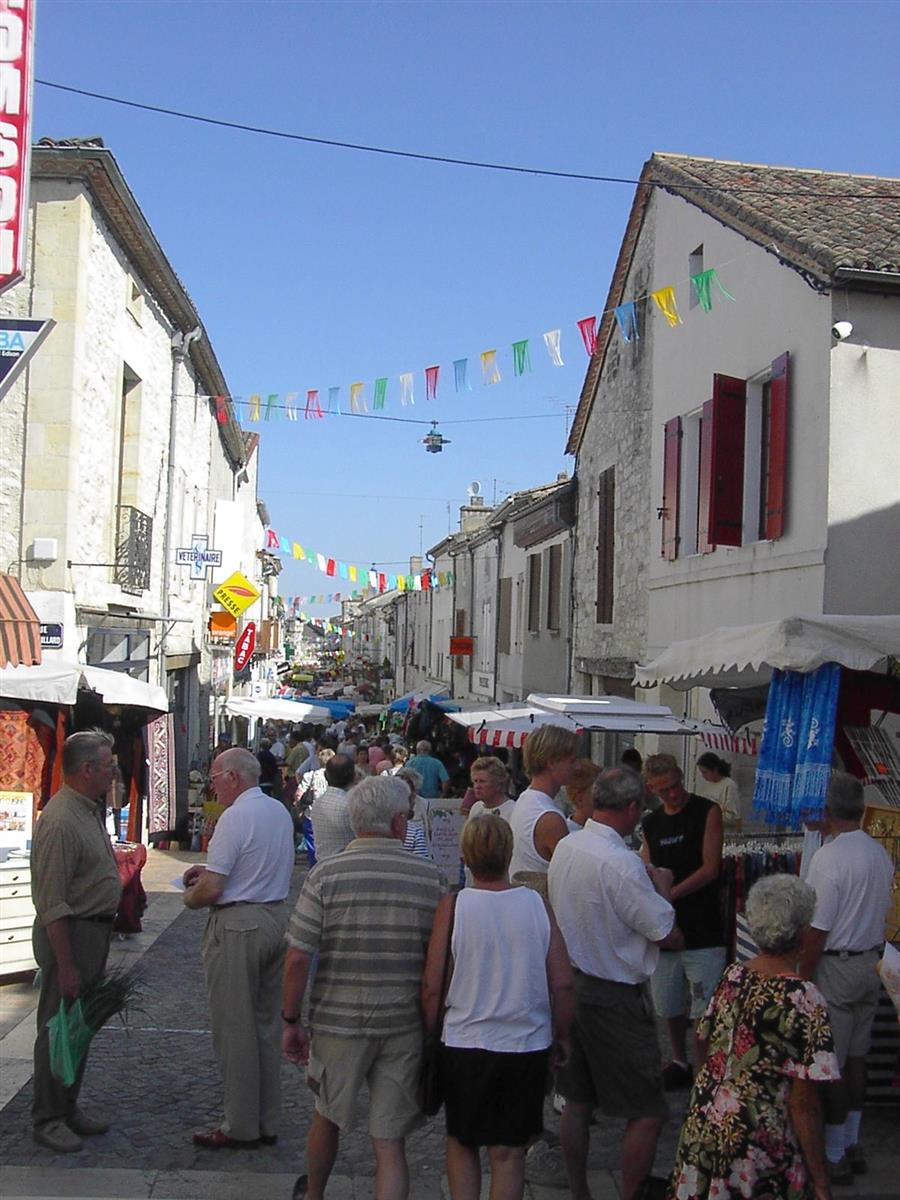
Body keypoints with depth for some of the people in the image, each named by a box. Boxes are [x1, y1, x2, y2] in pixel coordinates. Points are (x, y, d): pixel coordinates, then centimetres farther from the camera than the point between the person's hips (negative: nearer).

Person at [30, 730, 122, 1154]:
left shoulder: (90, 810, 9)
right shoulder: (62, 821, -23)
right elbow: (53, 904, -24)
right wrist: (65, 966, -23)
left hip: (95, 929, 10)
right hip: (70, 933, -10)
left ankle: (68, 1108, 29)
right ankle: (47, 1120, 13)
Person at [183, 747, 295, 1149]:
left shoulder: (235, 817, -18)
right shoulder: (280, 811, 9)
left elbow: (211, 889, -20)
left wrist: (189, 896, 1)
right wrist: (211, 869, 16)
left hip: (237, 928, -9)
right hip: (276, 919, 9)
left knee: (234, 1029, 2)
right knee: (265, 1025, 15)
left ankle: (240, 1127, 10)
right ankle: (267, 1122, 23)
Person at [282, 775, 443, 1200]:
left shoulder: (326, 875, -10)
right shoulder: (428, 877, -5)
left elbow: (298, 958, -10)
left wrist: (291, 1021, 1)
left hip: (337, 1022, 0)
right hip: (404, 1026, 0)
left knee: (327, 1117, 24)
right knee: (390, 1143, 7)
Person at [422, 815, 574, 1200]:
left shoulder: (452, 906, -11)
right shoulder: (537, 904, -7)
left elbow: (431, 988, -9)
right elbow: (563, 985, -5)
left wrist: (428, 1036, 6)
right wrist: (561, 1037, 10)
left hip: (465, 1043, -1)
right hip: (528, 1048, 1)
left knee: (461, 1143, 20)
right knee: (509, 1153, 13)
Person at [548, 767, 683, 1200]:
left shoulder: (565, 847, 1)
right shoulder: (622, 864, -24)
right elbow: (669, 935, -18)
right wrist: (662, 888, -2)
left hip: (568, 985, 9)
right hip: (614, 998, -8)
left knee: (577, 1100, 19)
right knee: (647, 1112, 5)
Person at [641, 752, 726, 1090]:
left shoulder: (707, 812, -5)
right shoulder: (651, 823, 11)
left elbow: (710, 869, -11)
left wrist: (669, 894, -18)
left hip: (703, 930, -5)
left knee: (705, 1010, -4)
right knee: (668, 1005, 15)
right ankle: (679, 1063, 32)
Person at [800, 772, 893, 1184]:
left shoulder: (828, 857, -21)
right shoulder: (881, 854, 3)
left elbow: (818, 930, -19)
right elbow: (879, 912, 12)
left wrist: (803, 980, -11)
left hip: (835, 966, -8)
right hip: (870, 964, 8)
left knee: (831, 1065, 2)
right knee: (856, 1058, 17)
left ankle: (834, 1157, 11)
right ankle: (852, 1145, 28)